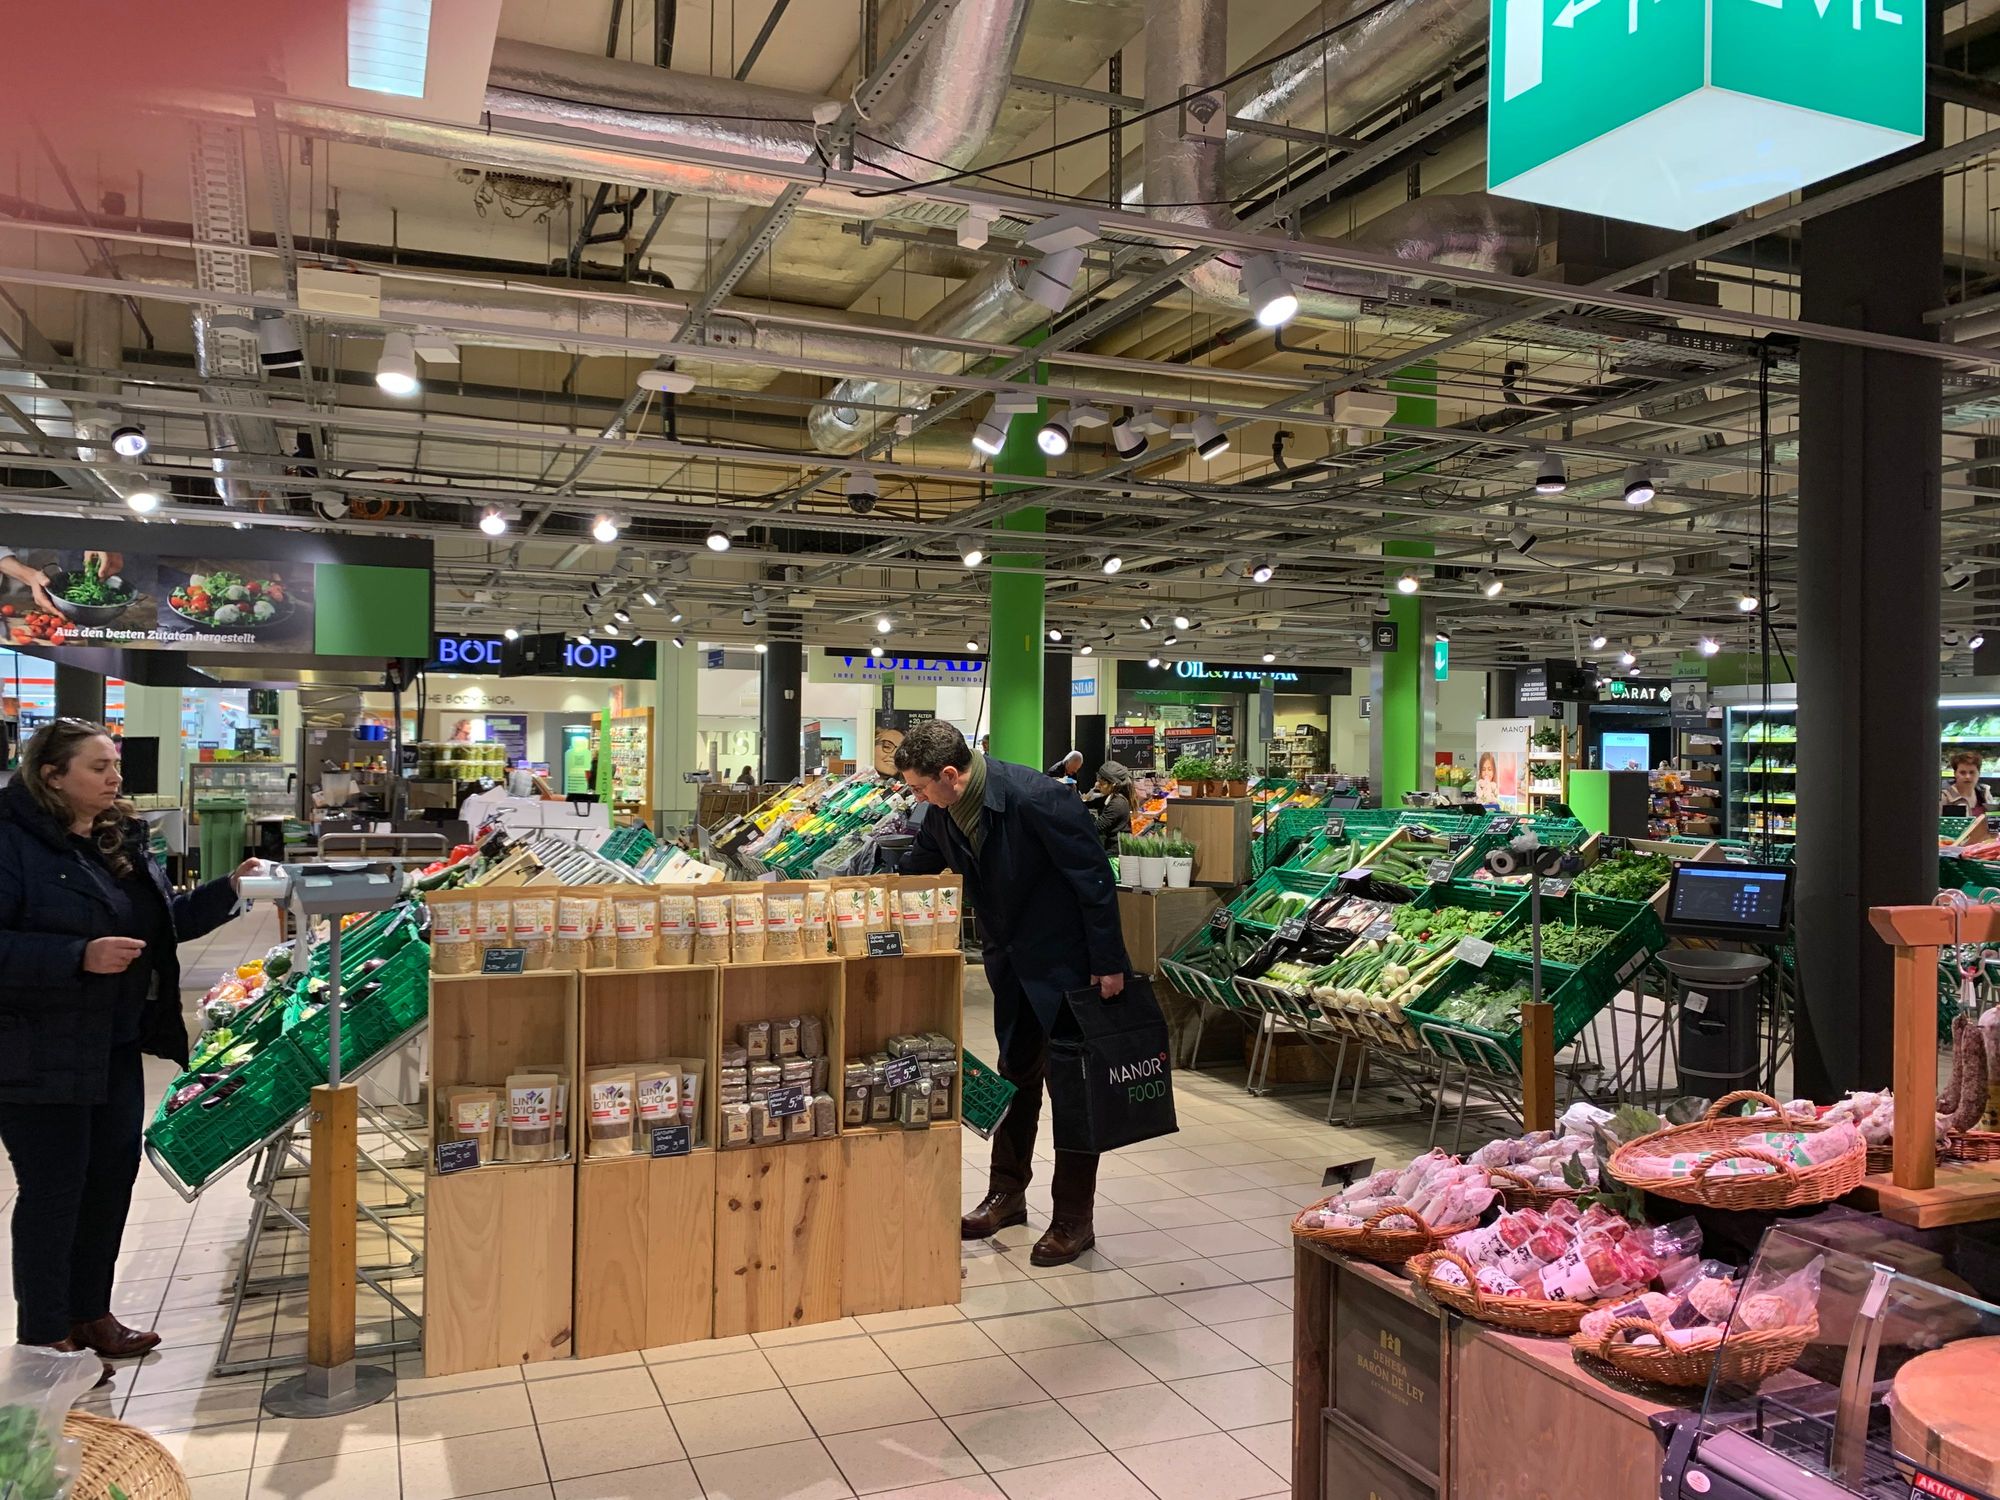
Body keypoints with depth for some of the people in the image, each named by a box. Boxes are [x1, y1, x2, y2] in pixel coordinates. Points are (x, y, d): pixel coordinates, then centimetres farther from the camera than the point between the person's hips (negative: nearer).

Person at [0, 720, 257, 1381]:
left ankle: (90, 1313, 32)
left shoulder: (123, 840, 9)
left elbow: (170, 920, 16)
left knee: (111, 1177, 15)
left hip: (115, 1047, 8)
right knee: (53, 1189, 3)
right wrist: (78, 957, -29)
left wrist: (230, 889, 2)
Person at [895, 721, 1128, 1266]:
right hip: (1013, 961, 7)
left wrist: (1108, 963, -19)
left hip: (1067, 961, -7)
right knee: (1015, 1076, 18)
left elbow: (1094, 878, -23)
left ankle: (1074, 1220, 14)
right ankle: (1007, 1194, 34)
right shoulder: (944, 813, -6)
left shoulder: (1036, 799, -29)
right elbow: (914, 873, 12)